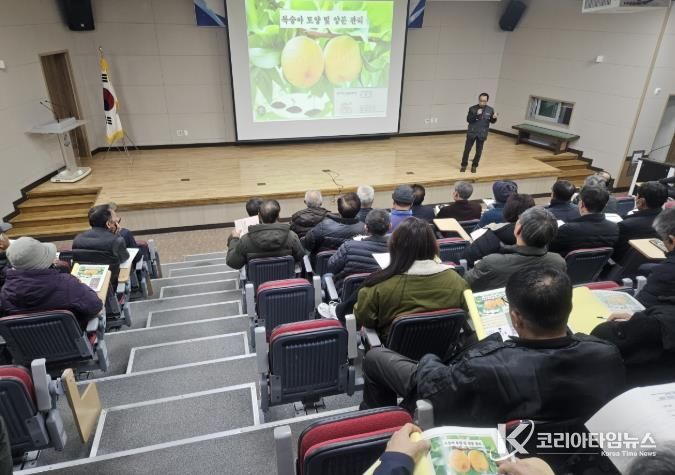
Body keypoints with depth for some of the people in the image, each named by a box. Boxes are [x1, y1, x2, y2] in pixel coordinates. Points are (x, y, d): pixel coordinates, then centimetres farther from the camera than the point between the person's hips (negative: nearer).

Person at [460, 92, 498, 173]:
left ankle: (474, 166, 22)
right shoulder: (472, 108, -5)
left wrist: (494, 118, -15)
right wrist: (476, 114, -23)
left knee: (479, 151, 6)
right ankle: (463, 165, 20)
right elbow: (468, 120, -10)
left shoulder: (490, 110, -1)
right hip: (472, 133, -1)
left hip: (482, 134, 1)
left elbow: (492, 121, 8)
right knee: (467, 149, 6)